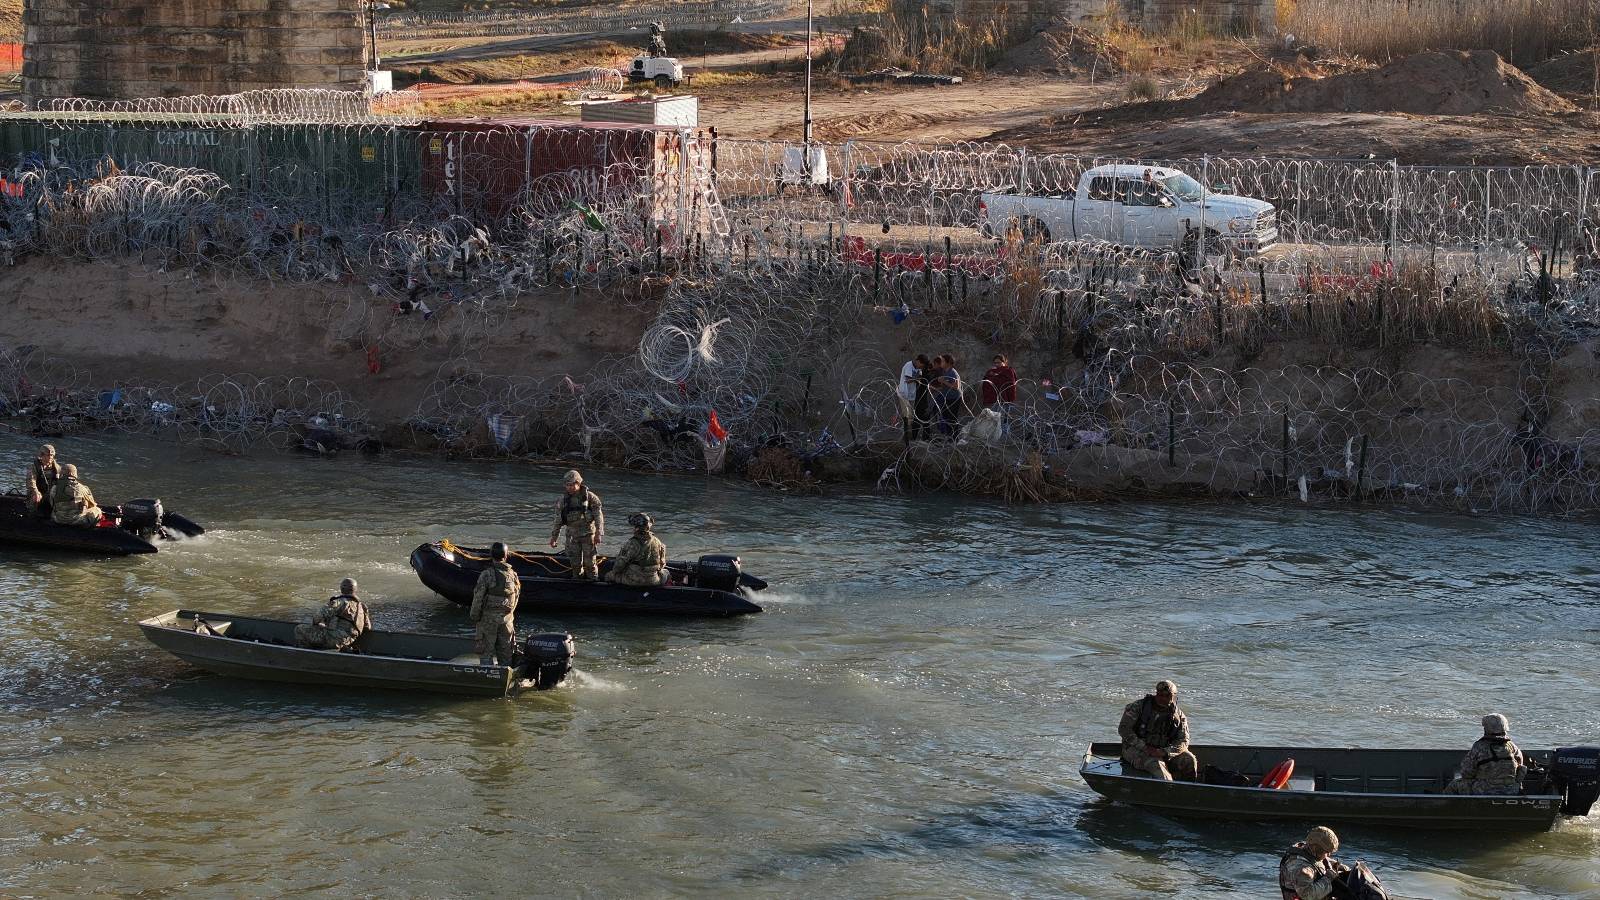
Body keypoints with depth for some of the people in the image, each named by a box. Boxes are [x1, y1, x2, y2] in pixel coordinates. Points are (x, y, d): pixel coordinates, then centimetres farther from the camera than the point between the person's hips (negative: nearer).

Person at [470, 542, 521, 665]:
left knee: (486, 651, 1)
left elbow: (478, 598, -13)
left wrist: (474, 617, -2)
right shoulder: (513, 575, 2)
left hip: (488, 618, -5)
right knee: (505, 651, 14)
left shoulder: (487, 574, -15)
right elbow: (516, 596, 11)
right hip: (507, 618, 5)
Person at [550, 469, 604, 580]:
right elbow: (558, 519, 10)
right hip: (572, 535, 3)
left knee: (589, 561, -4)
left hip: (588, 534, -3)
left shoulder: (590, 497, -7)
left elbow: (599, 516, -8)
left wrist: (599, 534, -16)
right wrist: (554, 536, 10)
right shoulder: (564, 499, 3)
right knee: (575, 562, 6)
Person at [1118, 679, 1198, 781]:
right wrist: (1144, 747, -18)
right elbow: (1123, 729, -8)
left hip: (1164, 752, 4)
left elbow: (1183, 742, -4)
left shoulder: (1179, 716, 3)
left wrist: (1164, 752, -24)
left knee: (1189, 760, -16)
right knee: (1155, 763, -34)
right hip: (1136, 750, -4)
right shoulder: (1138, 707, -4)